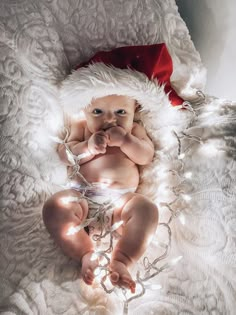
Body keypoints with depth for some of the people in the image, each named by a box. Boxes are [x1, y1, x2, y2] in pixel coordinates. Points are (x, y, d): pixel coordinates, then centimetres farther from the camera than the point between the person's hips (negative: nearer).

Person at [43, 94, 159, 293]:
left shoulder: (134, 129, 17)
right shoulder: (80, 127, 17)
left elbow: (147, 156, 3)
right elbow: (65, 155, 5)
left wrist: (125, 140, -12)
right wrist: (88, 147, -13)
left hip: (123, 197, 0)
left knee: (147, 209, -30)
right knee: (54, 207, -28)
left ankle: (121, 262, -33)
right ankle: (86, 255, -26)